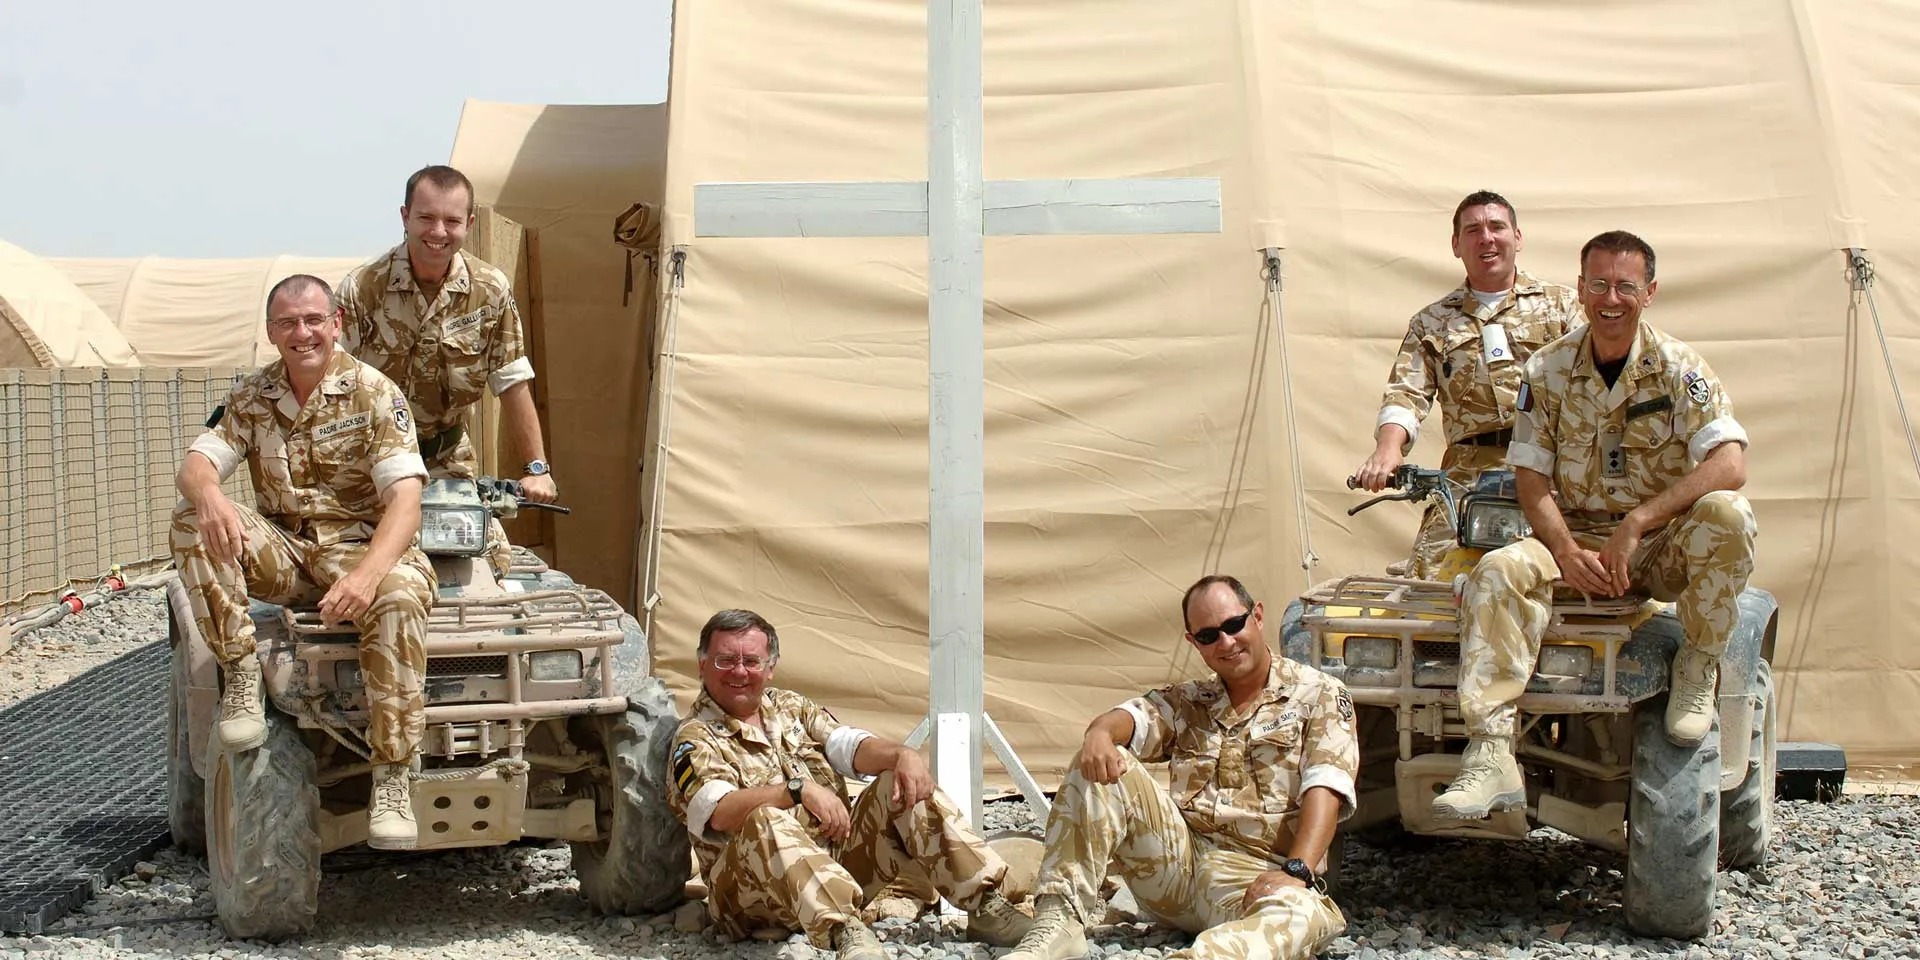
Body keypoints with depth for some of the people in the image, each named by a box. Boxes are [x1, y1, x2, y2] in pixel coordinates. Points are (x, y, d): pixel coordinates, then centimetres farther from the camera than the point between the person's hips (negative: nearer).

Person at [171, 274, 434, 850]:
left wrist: (367, 574, -36)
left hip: (359, 547, -4)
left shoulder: (374, 393, -7)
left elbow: (405, 499, -17)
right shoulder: (250, 398, 7)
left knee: (401, 597, -38)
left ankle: (392, 779, -35)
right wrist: (208, 493, -33)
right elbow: (194, 463, -4)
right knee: (192, 520, -22)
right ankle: (240, 672, -19)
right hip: (280, 552, 4)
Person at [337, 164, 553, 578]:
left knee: (494, 560, -5)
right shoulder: (361, 288, -15)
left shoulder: (492, 291, -6)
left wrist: (537, 468, -7)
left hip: (448, 458, 3)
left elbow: (513, 385, -2)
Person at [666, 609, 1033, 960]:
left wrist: (902, 755, -17)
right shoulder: (695, 740, -1)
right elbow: (719, 813, -21)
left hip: (840, 864, 6)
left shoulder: (791, 707, 19)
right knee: (766, 822, -37)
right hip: (752, 890, -6)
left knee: (904, 784, -8)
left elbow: (849, 746, 4)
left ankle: (984, 904, -15)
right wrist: (800, 790, -32)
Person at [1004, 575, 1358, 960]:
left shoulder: (1320, 695, 6)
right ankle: (1060, 920, -25)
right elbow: (1133, 716, 0)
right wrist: (1100, 733, -26)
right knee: (1099, 766, -14)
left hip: (1258, 876, -4)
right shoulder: (1186, 702, 20)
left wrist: (1297, 871, -25)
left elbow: (1324, 788, -9)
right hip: (1179, 855, 4)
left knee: (1301, 914, -39)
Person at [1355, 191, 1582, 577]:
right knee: (1424, 580, -17)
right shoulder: (1432, 323, 21)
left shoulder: (1559, 304, 17)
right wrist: (1388, 448, -14)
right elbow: (1406, 393, 8)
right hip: (1470, 476, 1)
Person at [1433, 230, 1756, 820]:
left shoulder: (1677, 367, -5)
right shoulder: (1549, 370, 3)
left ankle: (1698, 668, -10)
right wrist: (1567, 552, -17)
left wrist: (1637, 524, -26)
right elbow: (1531, 477, 1)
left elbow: (1730, 466, -18)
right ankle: (1491, 756, -34)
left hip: (1664, 547, -2)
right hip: (1578, 539, 2)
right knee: (1498, 572, -28)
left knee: (1726, 515, -34)